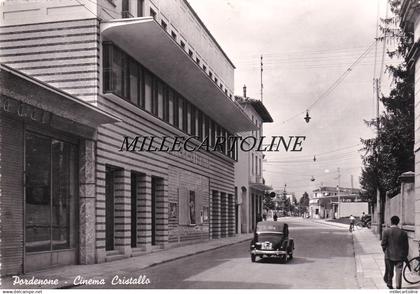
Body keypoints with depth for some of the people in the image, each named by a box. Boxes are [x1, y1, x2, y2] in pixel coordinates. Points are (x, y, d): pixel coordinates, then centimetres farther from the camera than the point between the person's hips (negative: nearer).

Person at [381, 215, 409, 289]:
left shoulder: (386, 231, -9)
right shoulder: (403, 233, -3)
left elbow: (383, 244, -7)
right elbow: (406, 246, 2)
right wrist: (405, 256, 12)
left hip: (389, 255, 0)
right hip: (399, 256, 0)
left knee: (389, 272, 15)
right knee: (398, 271, 2)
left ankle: (389, 284, 29)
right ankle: (398, 287, -1)